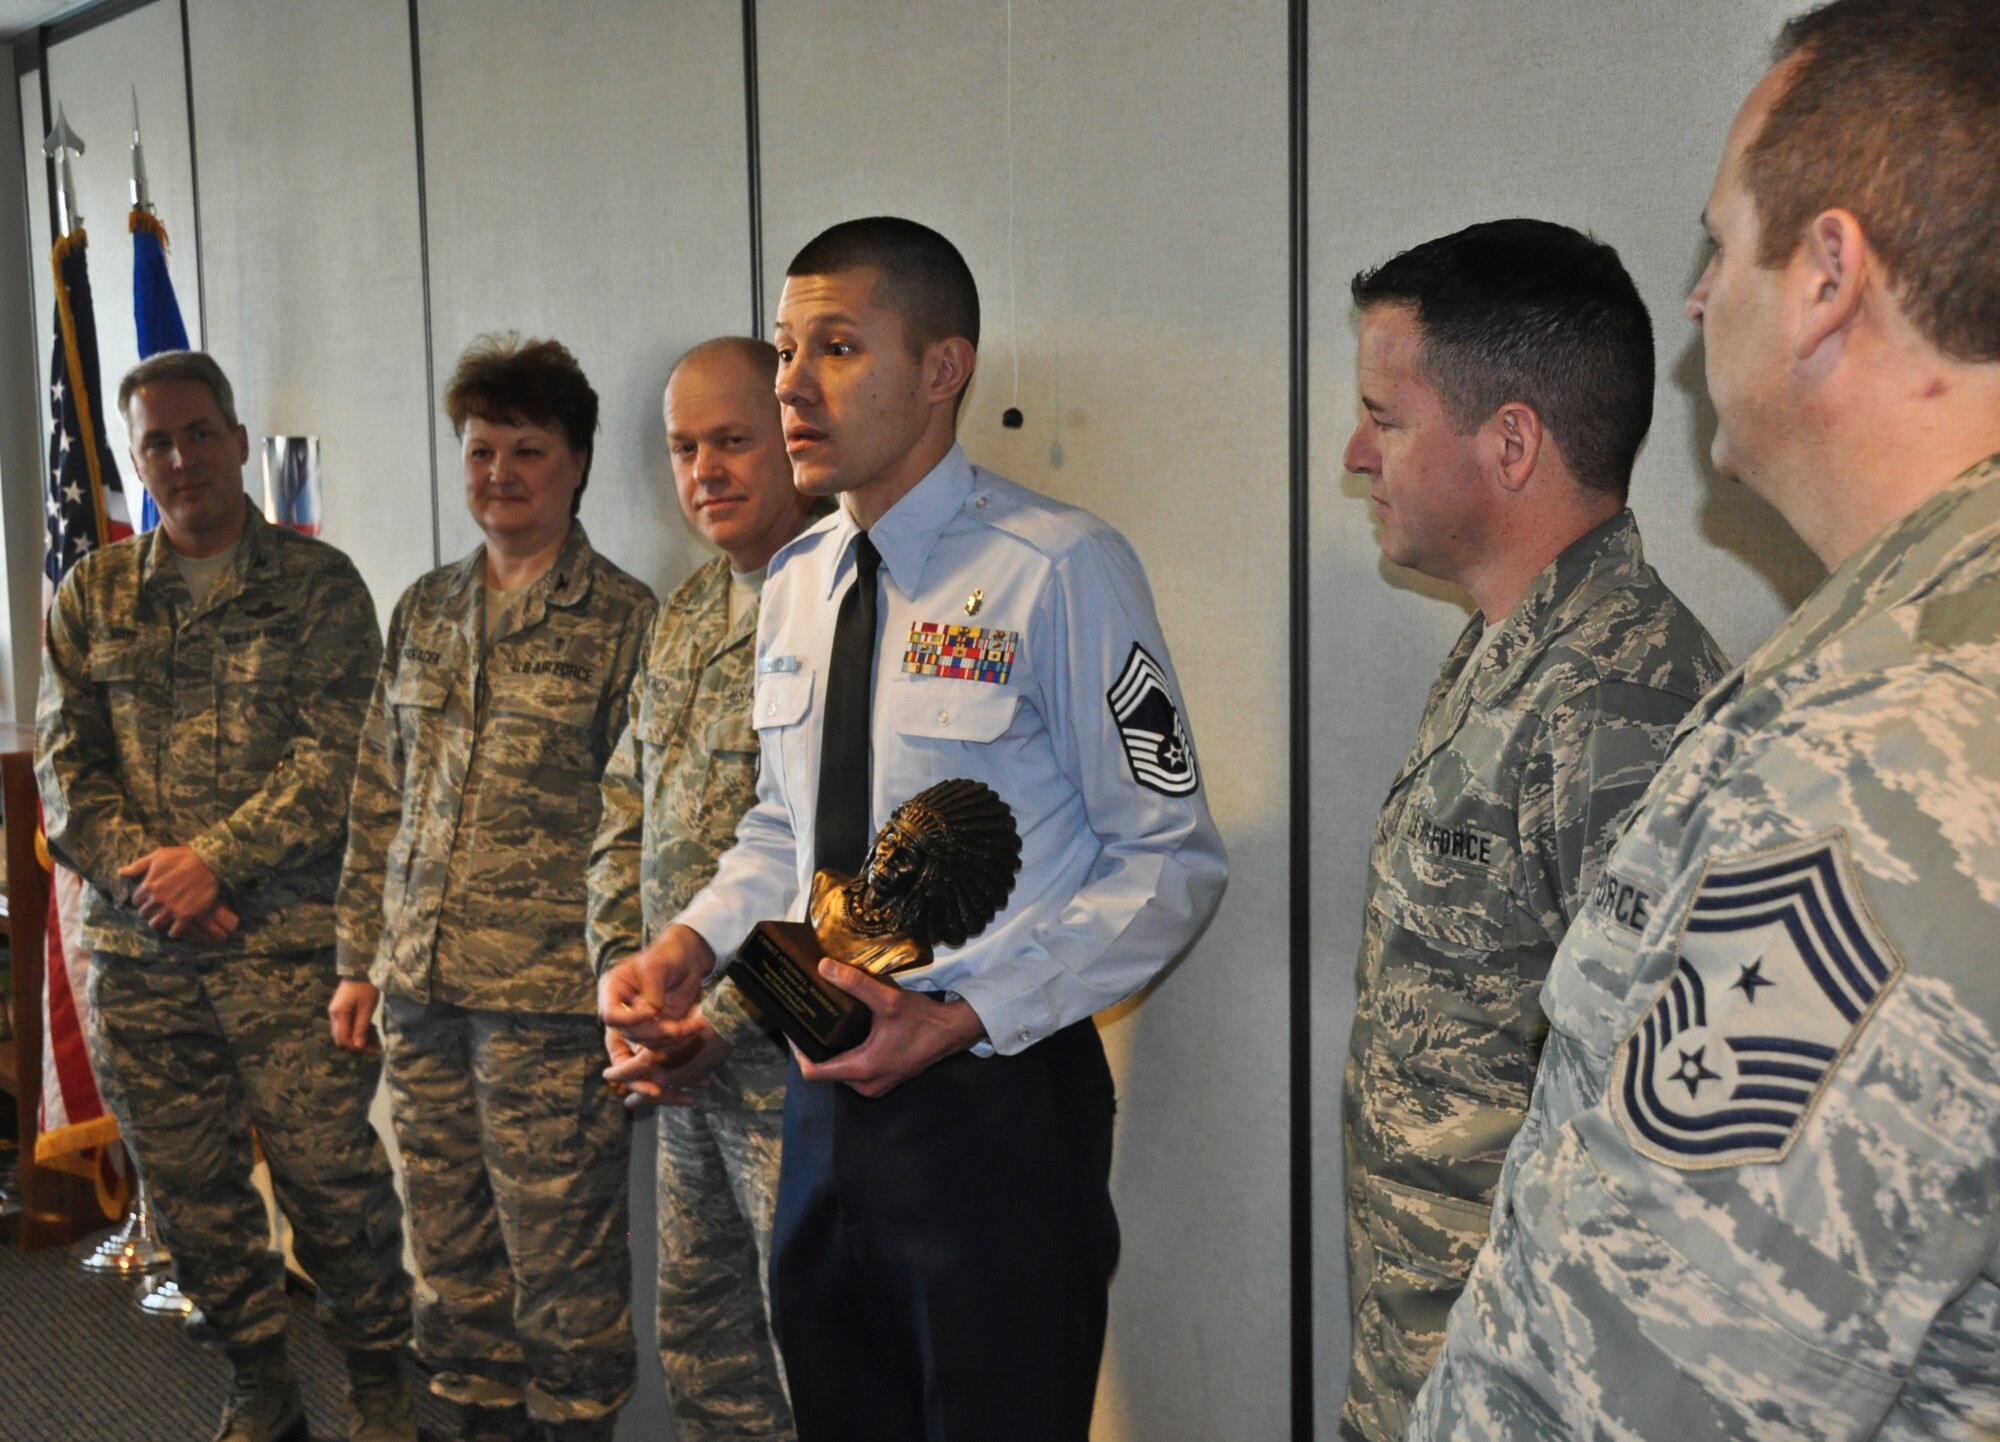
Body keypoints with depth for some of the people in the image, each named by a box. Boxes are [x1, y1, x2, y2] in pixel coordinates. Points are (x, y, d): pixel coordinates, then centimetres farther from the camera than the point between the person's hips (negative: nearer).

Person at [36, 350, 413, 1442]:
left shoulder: (316, 584, 0)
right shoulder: (92, 595, 11)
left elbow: (336, 758, -7)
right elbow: (63, 762, 7)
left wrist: (213, 860, -15)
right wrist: (141, 863, -9)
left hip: (287, 940, -3)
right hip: (135, 947, 4)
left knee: (330, 1175, -1)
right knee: (188, 1186, 11)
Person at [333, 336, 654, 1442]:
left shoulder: (622, 618, -4)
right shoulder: (424, 611, 13)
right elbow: (377, 798, 16)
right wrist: (361, 958, 14)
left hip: (546, 993, -5)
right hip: (419, 986, 6)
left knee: (560, 1251, 3)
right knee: (448, 1241, 15)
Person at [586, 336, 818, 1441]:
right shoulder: (681, 616, 14)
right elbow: (624, 812, 17)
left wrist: (717, 1021, -18)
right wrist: (625, 981, 5)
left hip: (788, 1055, -8)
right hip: (685, 1061, 8)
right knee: (699, 1346, 19)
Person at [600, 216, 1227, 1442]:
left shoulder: (1061, 570, -14)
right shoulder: (796, 585, 8)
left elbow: (1172, 862, -13)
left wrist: (959, 1019, -20)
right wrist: (690, 947, -1)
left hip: (995, 1098, -6)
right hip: (827, 1090, 7)